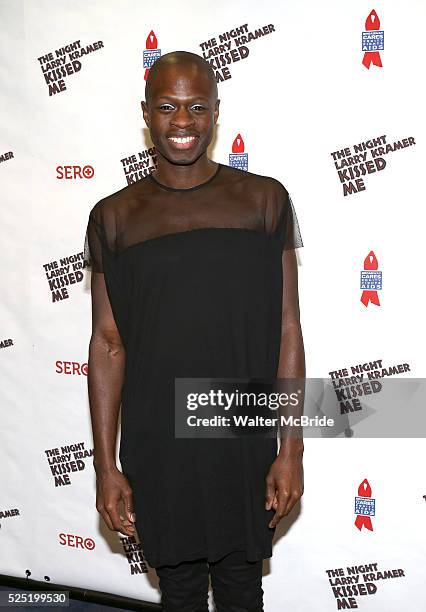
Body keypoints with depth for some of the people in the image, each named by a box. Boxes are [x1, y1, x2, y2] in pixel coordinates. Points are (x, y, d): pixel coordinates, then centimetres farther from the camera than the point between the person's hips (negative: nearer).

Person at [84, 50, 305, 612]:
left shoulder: (265, 200, -3)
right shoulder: (114, 217, -2)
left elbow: (287, 330, -3)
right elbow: (108, 343, 0)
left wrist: (291, 448, -5)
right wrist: (106, 465, -2)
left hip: (244, 442, 0)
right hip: (156, 446, 1)